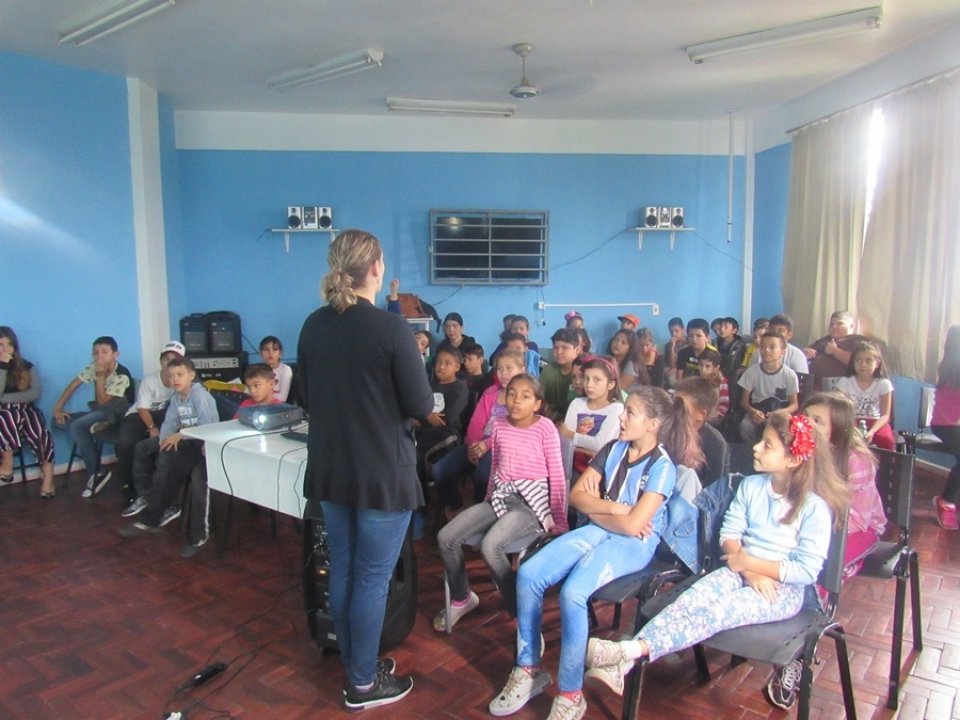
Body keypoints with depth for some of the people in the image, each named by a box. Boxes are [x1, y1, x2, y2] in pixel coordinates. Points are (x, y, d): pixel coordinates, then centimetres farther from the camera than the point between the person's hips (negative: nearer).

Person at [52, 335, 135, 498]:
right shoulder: (93, 368, -3)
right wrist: (57, 408, -9)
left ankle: (96, 472, -18)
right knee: (61, 420, -11)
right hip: (99, 413, 8)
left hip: (118, 414, -8)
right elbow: (72, 386, 0)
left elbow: (102, 402, -21)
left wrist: (100, 376, -23)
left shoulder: (122, 376, -20)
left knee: (76, 426, -28)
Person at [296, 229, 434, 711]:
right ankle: (363, 683, 23)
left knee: (342, 570, 18)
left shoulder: (313, 326, 0)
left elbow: (306, 397, 11)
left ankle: (355, 663, 36)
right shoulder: (391, 328, -18)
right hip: (383, 473, -6)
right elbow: (421, 406, -14)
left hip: (330, 469, 7)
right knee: (372, 578, 8)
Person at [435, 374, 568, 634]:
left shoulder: (545, 428, -8)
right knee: (446, 538, -10)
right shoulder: (499, 424, 7)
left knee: (490, 546, -31)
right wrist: (489, 503, 22)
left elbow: (557, 475, -6)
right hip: (499, 497, 6)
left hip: (530, 501, -6)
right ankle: (461, 598, 16)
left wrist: (559, 521, -6)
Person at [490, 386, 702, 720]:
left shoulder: (662, 466, -11)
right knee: (528, 574, -14)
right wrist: (612, 508, -10)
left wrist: (596, 509, -3)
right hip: (597, 531, 6)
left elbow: (632, 525, -18)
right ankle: (528, 669, 1)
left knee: (573, 593, -32)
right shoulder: (613, 448, 7)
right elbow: (576, 495, 5)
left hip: (634, 544, -6)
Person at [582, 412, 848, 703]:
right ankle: (625, 663, -39)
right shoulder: (750, 485, 5)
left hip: (785, 588, -4)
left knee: (717, 609, -30)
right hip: (741, 570, 5)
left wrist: (748, 562, -14)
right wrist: (749, 572, -15)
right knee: (693, 597, -25)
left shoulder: (815, 506, -11)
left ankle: (634, 651, -42)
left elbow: (807, 570, -14)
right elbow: (729, 533, 3)